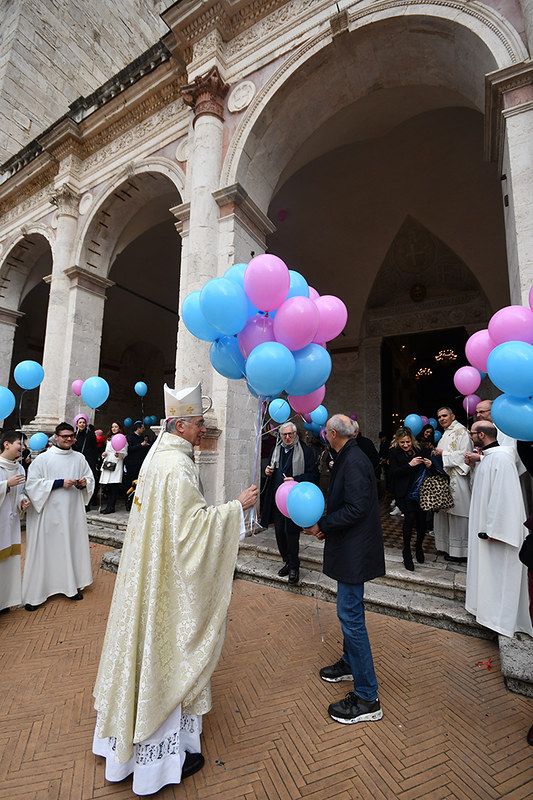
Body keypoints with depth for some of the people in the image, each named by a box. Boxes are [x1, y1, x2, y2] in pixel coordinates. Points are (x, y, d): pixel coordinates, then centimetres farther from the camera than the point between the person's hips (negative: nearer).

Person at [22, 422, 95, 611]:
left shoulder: (79, 458, 5)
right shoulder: (43, 458, -5)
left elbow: (90, 479, 12)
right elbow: (32, 483, -11)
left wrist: (84, 483, -9)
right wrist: (59, 483, -18)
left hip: (73, 512, 3)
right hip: (49, 512, -3)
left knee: (73, 546, 10)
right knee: (45, 550, 3)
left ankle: (72, 585, 26)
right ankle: (35, 593, 18)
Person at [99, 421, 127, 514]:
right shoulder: (108, 439, 23)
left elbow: (125, 453, -2)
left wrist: (119, 454, -22)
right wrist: (104, 454, 9)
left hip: (117, 464, -6)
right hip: (107, 463, 6)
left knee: (114, 486, -9)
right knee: (107, 487, 3)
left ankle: (111, 507, -5)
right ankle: (108, 506, 10)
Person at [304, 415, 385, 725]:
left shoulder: (353, 461, -22)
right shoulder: (349, 458, 9)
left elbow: (355, 508, -27)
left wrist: (323, 525, -17)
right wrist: (326, 525, 7)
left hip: (355, 550, -10)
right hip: (352, 547, 10)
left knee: (350, 614, -1)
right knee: (350, 611, 23)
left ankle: (367, 698, 14)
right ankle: (350, 664, 43)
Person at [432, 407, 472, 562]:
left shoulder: (461, 431, -10)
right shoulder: (446, 433, 17)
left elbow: (464, 454, -19)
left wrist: (444, 454, -14)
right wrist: (438, 454, 6)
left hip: (456, 479, -9)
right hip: (444, 478, 9)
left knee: (456, 514, -1)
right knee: (444, 513, 13)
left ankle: (458, 551, 11)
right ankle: (446, 545, 24)